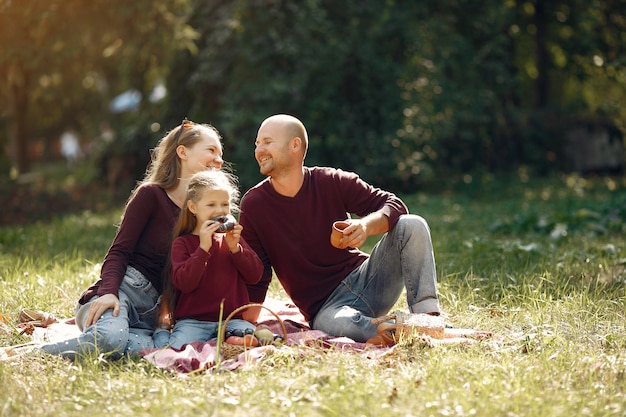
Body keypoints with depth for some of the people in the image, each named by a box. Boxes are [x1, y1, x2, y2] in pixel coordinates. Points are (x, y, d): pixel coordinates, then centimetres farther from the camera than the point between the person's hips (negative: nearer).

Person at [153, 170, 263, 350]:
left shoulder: (233, 238, 18)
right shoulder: (183, 243, 5)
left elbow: (255, 276, 8)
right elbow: (184, 283, -11)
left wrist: (235, 248, -6)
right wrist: (203, 248, -18)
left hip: (231, 319, 4)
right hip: (193, 320, -4)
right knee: (180, 349, -33)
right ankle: (163, 335, -4)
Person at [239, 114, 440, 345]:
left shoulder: (332, 182, -3)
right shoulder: (253, 205, -4)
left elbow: (394, 205, -6)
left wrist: (367, 225, -28)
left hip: (363, 278, 3)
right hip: (325, 306, -3)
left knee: (413, 225, -19)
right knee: (332, 322, -40)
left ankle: (428, 316, -28)